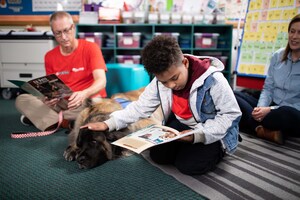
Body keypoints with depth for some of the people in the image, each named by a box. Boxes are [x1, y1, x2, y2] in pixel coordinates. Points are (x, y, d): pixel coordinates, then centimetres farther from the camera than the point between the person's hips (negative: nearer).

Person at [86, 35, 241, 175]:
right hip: (181, 125, 5)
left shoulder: (212, 79, -29)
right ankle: (187, 147, 19)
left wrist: (198, 134, -31)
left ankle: (215, 149, 9)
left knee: (190, 165, -21)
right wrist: (109, 124, -17)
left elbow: (232, 113, -21)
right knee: (158, 155, -6)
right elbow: (141, 106, -6)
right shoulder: (160, 81, -13)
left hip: (213, 132, -5)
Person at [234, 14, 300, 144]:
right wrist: (261, 107, -15)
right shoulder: (277, 56, 6)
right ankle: (268, 132, -25)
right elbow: (268, 88, 6)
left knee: (287, 113, -42)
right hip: (271, 108, 6)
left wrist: (270, 110, -23)